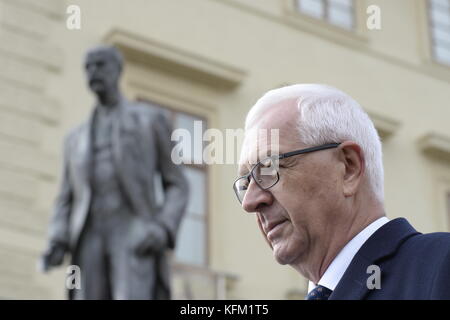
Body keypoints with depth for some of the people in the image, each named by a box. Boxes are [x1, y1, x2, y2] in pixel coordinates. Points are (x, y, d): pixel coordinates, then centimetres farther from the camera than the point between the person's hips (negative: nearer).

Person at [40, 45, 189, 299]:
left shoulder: (152, 120, 13)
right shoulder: (77, 139, 25)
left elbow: (178, 187, 9)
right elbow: (66, 204, 21)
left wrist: (162, 230, -12)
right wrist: (57, 246, -2)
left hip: (137, 239, -4)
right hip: (92, 243, 4)